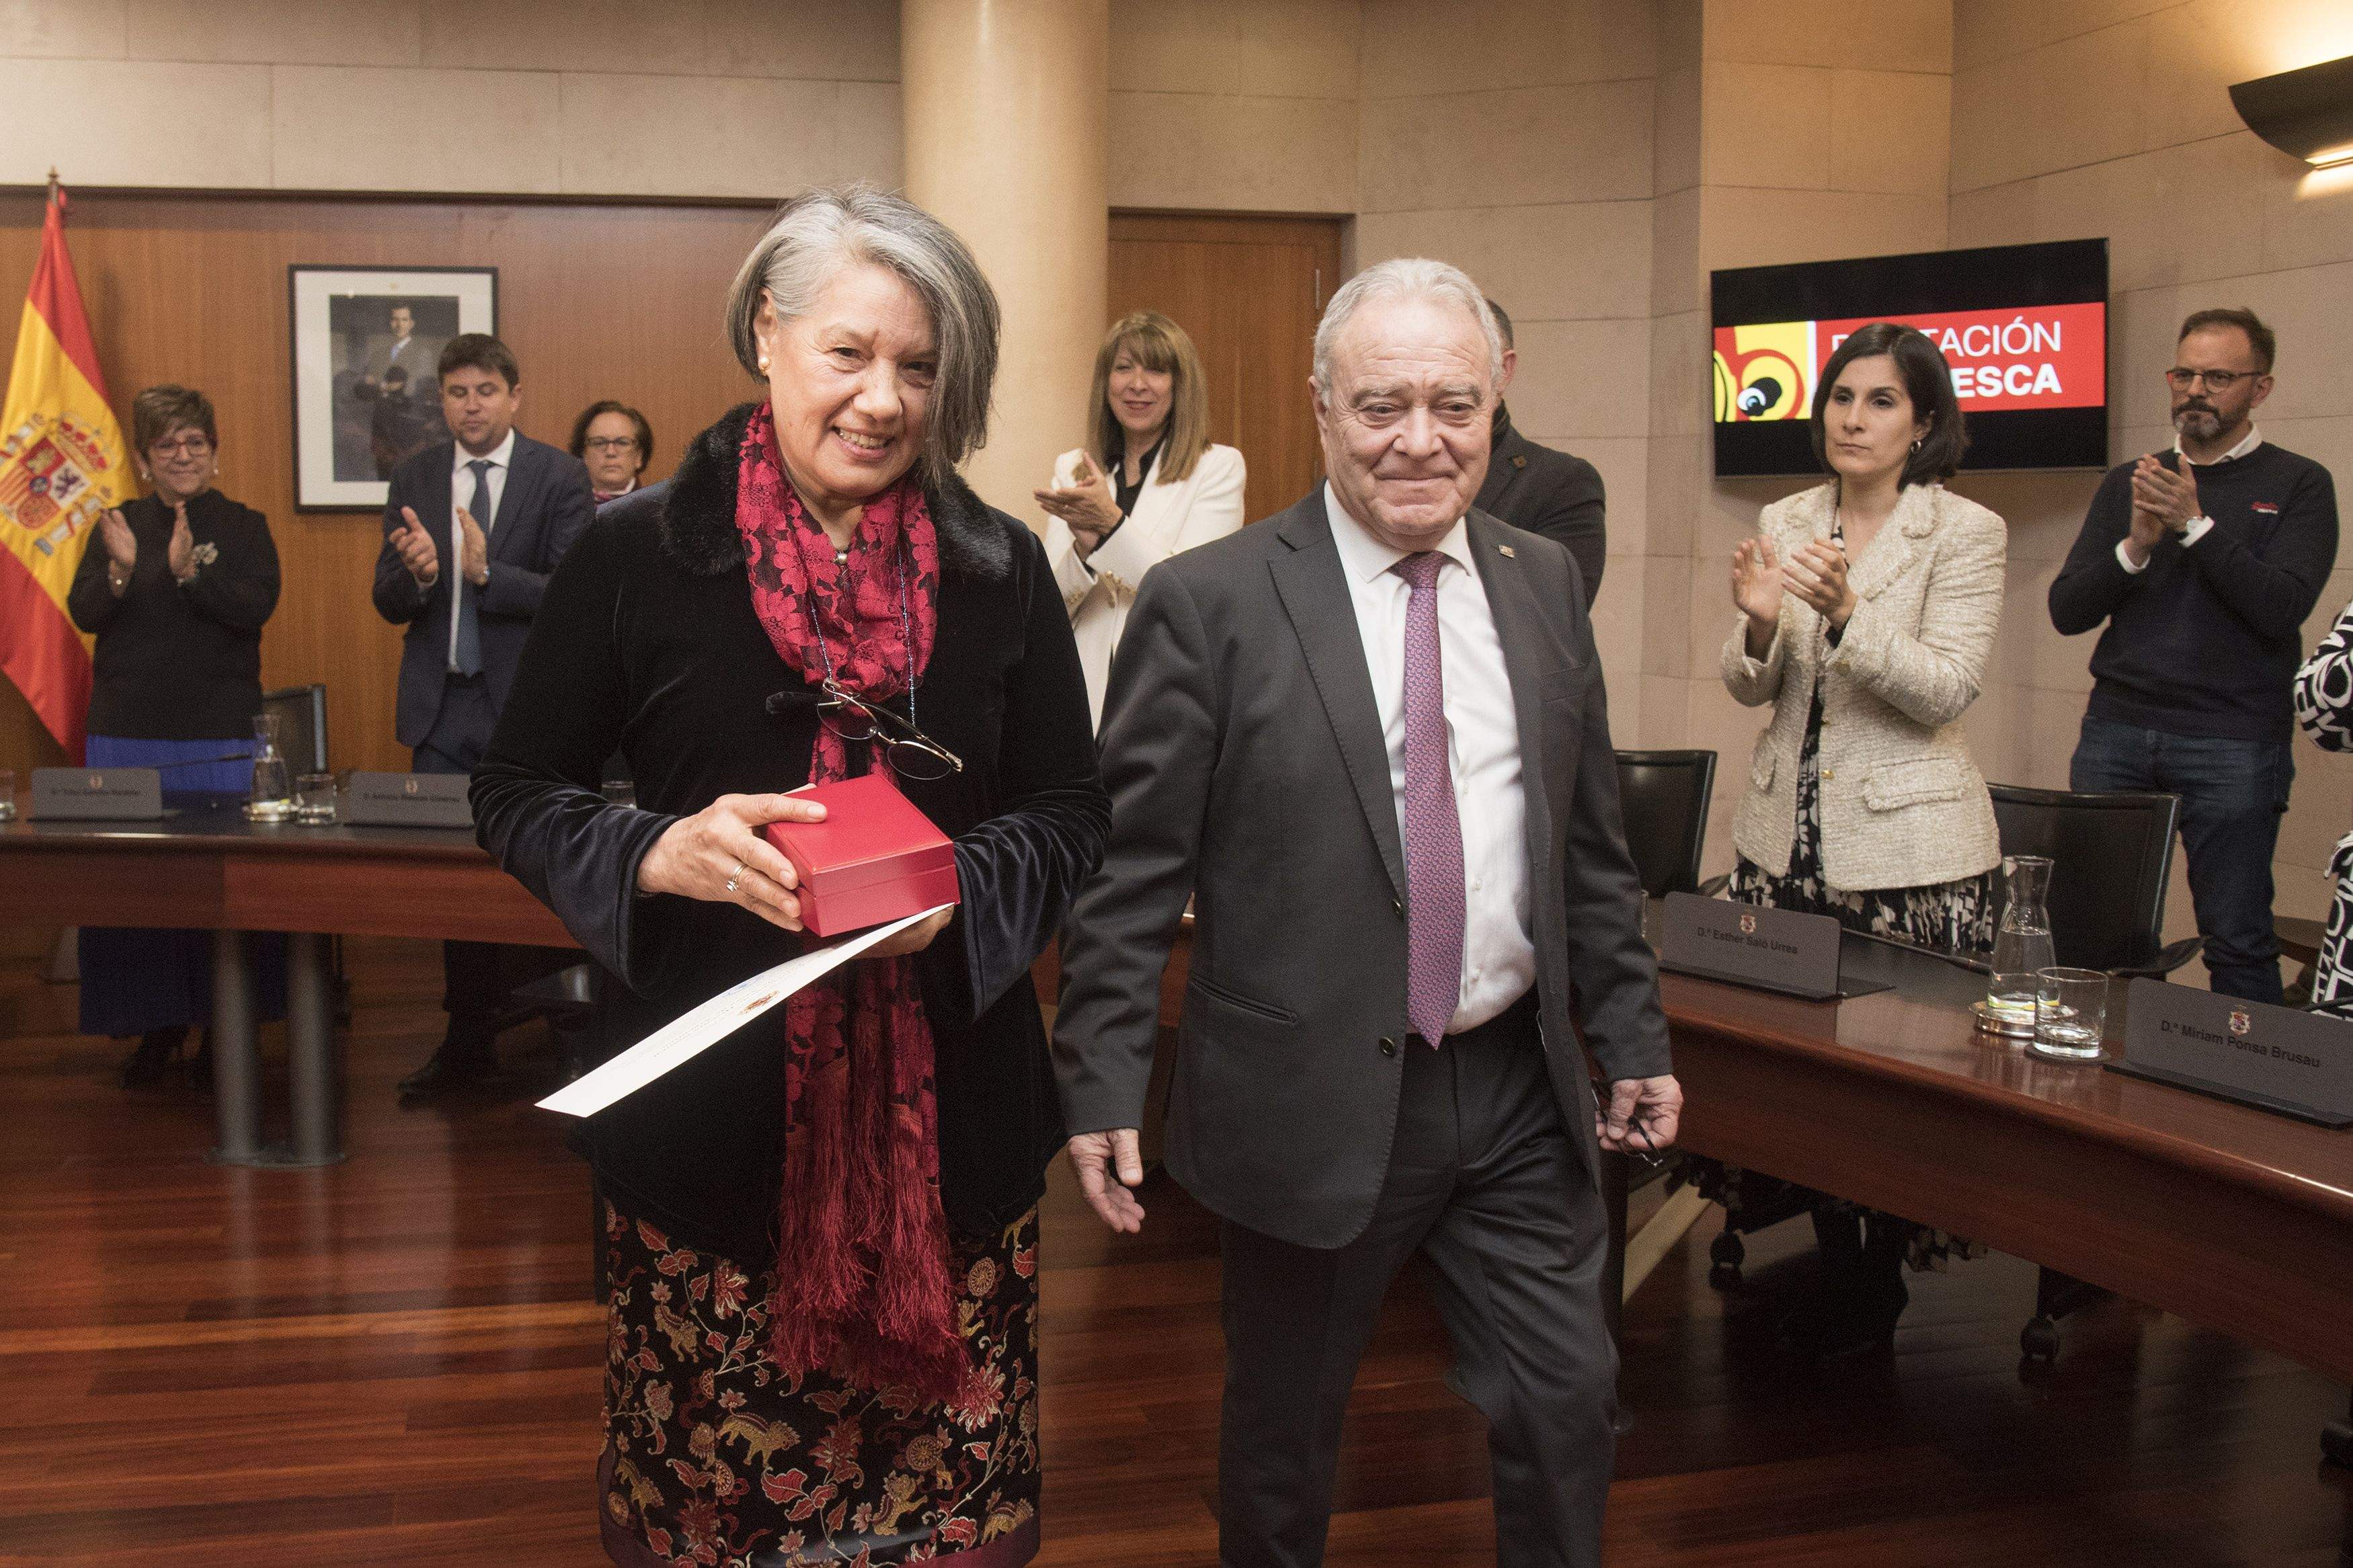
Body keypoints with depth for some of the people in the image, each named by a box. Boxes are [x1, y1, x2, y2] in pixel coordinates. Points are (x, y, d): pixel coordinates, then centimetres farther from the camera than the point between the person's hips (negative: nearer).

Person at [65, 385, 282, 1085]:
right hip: (127, 734, 3)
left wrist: (190, 572, -25)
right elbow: (83, 614, 1)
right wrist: (120, 570, -17)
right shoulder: (119, 525, 10)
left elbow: (255, 608, -11)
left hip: (219, 738, -2)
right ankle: (158, 1025, 16)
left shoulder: (243, 527, 3)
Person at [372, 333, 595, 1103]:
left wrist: (487, 572, -25)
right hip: (442, 707, 4)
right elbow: (388, 601, 5)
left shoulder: (558, 476, -4)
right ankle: (468, 1041, 22)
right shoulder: (415, 477, 8)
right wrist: (416, 572, -18)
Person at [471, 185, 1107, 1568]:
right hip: (714, 1105, -1)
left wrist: (964, 884, -13)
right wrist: (659, 854, -15)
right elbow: (516, 795, 5)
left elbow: (1074, 811, 8)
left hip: (949, 1114, 1)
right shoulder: (642, 555, -1)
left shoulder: (1000, 570, 3)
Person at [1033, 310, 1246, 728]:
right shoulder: (1071, 470, 10)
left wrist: (1111, 521, -21)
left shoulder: (1220, 467, 0)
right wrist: (1084, 547, -17)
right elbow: (1049, 608, 3)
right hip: (1087, 693, 2)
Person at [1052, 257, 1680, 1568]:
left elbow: (1592, 842, 13)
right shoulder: (1211, 602, -9)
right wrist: (1104, 1084, -13)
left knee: (1570, 1403, 11)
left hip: (1519, 1090, 4)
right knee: (1284, 1436, 13)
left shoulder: (1544, 584, 7)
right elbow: (1134, 868, -9)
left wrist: (1632, 1038, 12)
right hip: (1312, 1100, -4)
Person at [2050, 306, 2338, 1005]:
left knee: (2237, 938, -3)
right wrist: (2136, 545, -9)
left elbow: (2283, 608, -10)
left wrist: (2195, 524, -14)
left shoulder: (2297, 486, 4)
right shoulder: (2127, 483, 14)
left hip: (2233, 740, -3)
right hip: (2115, 730, 4)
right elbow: (2066, 611, 6)